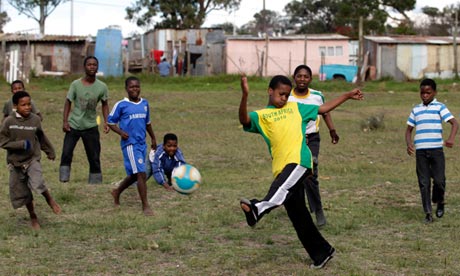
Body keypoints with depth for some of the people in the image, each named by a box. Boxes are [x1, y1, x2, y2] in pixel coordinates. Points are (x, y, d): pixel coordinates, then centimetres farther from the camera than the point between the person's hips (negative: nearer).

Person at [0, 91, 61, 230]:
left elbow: (42, 138, 11)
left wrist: (50, 151, 24)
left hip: (33, 159, -1)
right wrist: (21, 144, -21)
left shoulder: (35, 120, -6)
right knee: (22, 193, 10)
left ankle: (50, 199, 7)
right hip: (16, 162, 1)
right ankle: (33, 217, 31)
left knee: (38, 184, -24)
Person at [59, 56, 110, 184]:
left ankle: (95, 181, 16)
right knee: (66, 153, -10)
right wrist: (65, 121, -7)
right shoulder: (76, 84, -7)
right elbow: (68, 102, 0)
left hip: (91, 126, 1)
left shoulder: (102, 87, -5)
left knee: (94, 157, 5)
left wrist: (106, 122, -2)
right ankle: (64, 178, -2)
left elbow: (104, 104, 8)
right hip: (73, 125, -1)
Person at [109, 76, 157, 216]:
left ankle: (117, 192, 39)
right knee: (141, 173, -13)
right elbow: (110, 122, -2)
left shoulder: (144, 103, 9)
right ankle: (145, 206, -7)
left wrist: (153, 138, 27)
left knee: (134, 175, 15)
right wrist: (121, 132, -17)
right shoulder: (121, 105, -7)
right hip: (130, 144, -6)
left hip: (142, 144, 6)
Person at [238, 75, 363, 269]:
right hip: (282, 169, 2)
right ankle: (321, 252, 16)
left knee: (283, 186, -35)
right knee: (297, 215, 5)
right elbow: (244, 120, -7)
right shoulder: (261, 115, 15)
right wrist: (245, 96, -23)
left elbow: (323, 108, 30)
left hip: (299, 161, -2)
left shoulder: (296, 108, 21)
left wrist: (347, 96, 29)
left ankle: (259, 209, -62)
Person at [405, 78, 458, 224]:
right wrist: (409, 143, -1)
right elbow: (409, 129, 19)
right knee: (424, 183, 1)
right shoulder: (416, 110, 14)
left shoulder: (440, 107, 3)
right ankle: (428, 213, 7)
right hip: (420, 151, 3)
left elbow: (454, 123, -6)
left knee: (439, 180, -5)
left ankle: (440, 202, 25)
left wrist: (451, 138, -25)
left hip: (436, 149, -3)